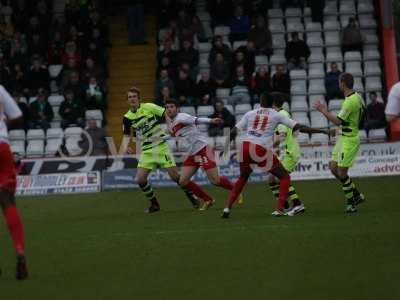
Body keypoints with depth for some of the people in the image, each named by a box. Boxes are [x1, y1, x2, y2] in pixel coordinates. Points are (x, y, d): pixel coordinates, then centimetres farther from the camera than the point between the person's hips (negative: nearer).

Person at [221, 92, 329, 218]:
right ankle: (280, 209, -3)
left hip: (244, 146, 4)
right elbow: (299, 127, 6)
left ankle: (227, 207, 19)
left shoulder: (250, 113, 15)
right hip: (261, 150, -4)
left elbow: (234, 131, 12)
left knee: (243, 178, 29)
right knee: (284, 177, 12)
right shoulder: (276, 115, 10)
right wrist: (320, 131, 12)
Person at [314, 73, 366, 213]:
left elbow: (338, 121, -24)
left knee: (342, 173, -5)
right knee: (333, 167, 12)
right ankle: (357, 195, 19)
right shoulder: (357, 96, 7)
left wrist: (323, 110, -16)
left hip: (349, 139, -10)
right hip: (343, 137, 10)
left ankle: (351, 203, 6)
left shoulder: (350, 101, -23)